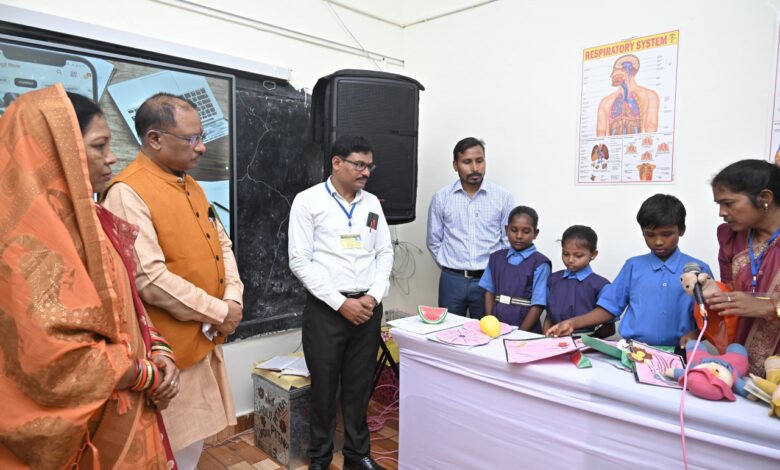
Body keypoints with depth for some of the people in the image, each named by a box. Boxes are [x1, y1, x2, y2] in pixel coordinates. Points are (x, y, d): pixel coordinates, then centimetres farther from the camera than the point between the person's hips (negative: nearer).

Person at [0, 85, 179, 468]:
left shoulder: (88, 219, 5)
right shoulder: (32, 237, -22)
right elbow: (57, 357, -27)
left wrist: (158, 350, -6)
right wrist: (149, 375, -15)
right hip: (82, 423, -8)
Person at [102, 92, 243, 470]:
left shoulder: (192, 187, 10)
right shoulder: (127, 193, -17)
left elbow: (221, 245, 12)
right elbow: (149, 277, -24)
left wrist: (233, 299, -5)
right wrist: (218, 312, -16)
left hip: (206, 339, 8)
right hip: (169, 347, -8)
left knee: (194, 439, 22)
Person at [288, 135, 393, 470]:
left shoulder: (372, 203, 9)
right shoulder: (308, 200, -5)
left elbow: (385, 253, 10)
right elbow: (299, 261, -9)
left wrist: (373, 297, -6)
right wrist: (341, 303, -13)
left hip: (368, 308, 4)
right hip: (326, 309, -4)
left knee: (360, 386, 14)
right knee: (324, 387, 10)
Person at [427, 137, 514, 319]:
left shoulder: (503, 197, -2)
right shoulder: (441, 197, 0)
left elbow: (509, 241, 1)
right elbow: (434, 241, 8)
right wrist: (450, 265, 5)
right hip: (452, 280, 1)